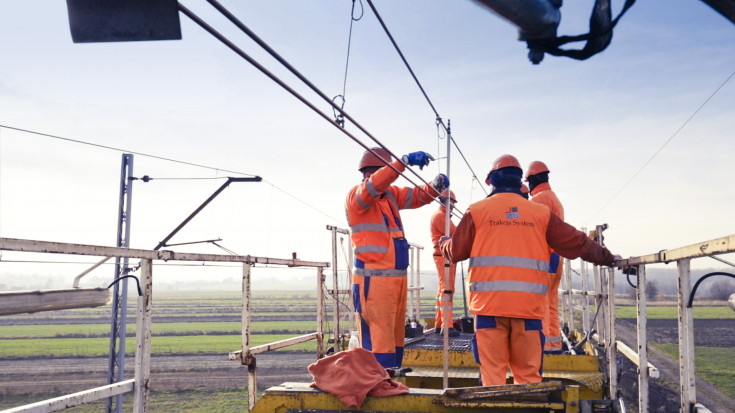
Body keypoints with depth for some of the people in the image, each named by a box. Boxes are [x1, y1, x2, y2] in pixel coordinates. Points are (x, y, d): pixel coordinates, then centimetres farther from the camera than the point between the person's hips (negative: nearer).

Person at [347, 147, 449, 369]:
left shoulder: (389, 194, 16)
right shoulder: (356, 196, -8)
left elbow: (419, 196, 17)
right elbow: (375, 185, -28)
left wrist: (435, 186, -5)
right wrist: (405, 161, -35)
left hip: (397, 279, 9)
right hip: (373, 282, -9)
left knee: (395, 340, 12)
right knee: (379, 342, -10)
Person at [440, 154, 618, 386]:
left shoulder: (477, 211, 6)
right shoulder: (541, 213, 11)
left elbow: (456, 252, 12)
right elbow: (576, 243, 15)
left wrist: (443, 243, 34)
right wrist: (607, 258, 29)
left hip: (489, 304, -1)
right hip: (529, 305, 2)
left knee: (492, 371, 2)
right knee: (529, 373, 9)